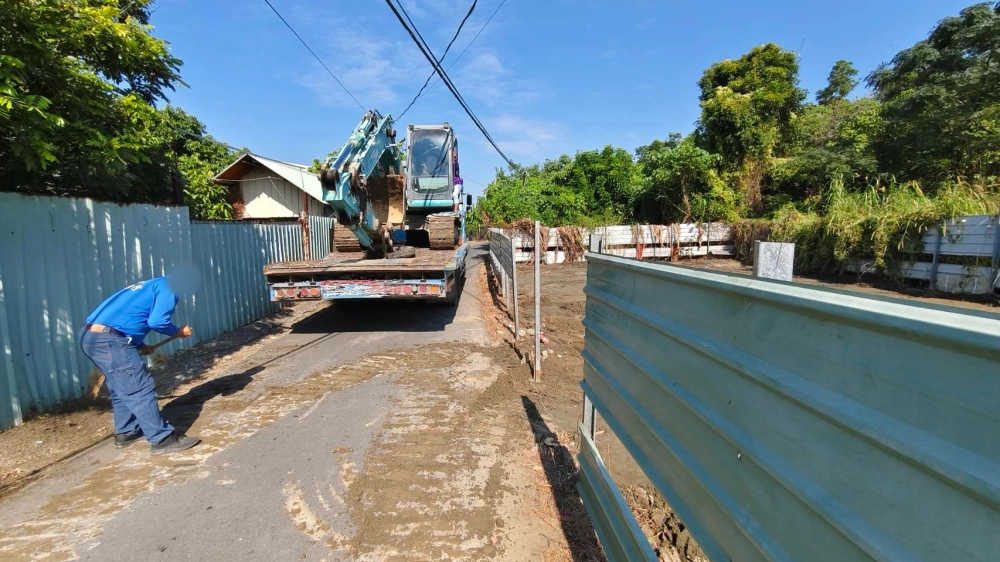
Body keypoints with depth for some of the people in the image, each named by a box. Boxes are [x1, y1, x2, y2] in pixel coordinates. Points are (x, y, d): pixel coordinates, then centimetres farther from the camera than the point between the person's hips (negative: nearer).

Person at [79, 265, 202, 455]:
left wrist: (140, 346, 27)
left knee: (122, 389, 22)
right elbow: (157, 321, -15)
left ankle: (126, 433, 35)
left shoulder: (150, 285, 25)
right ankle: (162, 439, -1)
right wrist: (178, 332, 3)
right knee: (140, 389, -5)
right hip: (109, 339, -10)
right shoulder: (168, 288, -2)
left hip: (90, 336, 10)